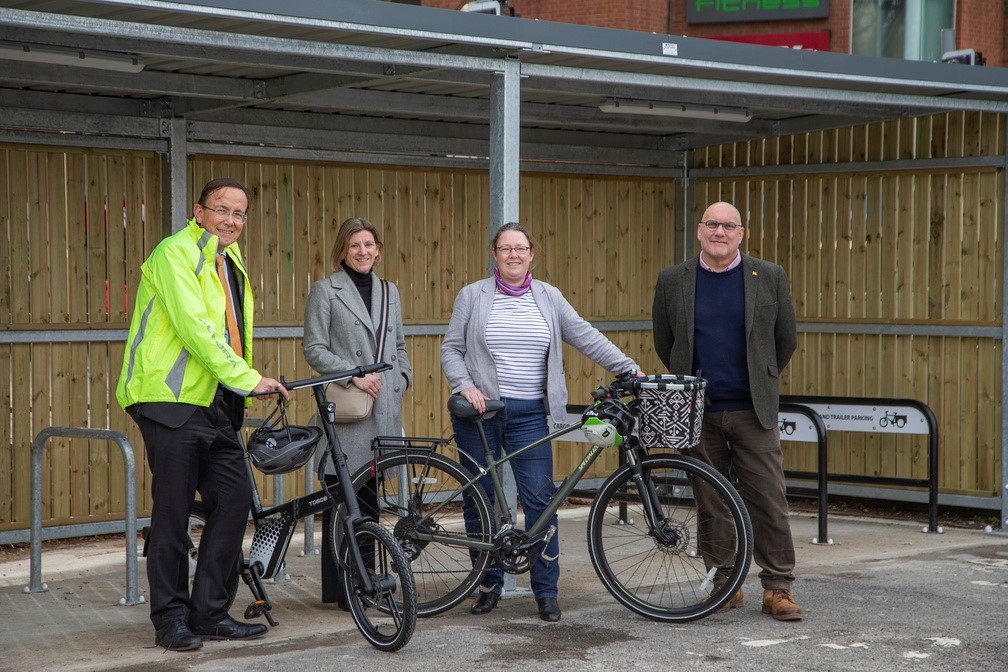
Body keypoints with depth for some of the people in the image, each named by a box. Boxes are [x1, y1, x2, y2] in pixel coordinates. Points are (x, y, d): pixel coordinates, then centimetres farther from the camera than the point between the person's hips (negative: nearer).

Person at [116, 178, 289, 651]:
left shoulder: (231, 263, 20)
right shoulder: (175, 254, -8)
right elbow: (193, 327, -19)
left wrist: (241, 399, 17)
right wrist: (247, 379, -23)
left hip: (217, 405, 8)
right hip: (172, 401, -8)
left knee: (235, 501, 3)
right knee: (173, 511, -4)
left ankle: (210, 613, 12)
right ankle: (171, 618, 6)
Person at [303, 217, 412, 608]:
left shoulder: (389, 291, 17)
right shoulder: (325, 291, 1)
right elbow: (314, 349, -5)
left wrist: (402, 378, 7)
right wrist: (354, 375, -15)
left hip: (384, 408, 5)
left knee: (370, 493, 7)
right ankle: (341, 587, 0)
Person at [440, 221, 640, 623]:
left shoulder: (548, 297, 9)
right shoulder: (473, 296, 5)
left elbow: (585, 337, 6)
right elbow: (451, 349, 5)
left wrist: (628, 368, -1)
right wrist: (466, 386, -11)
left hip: (529, 414, 1)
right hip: (480, 410, 0)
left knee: (540, 499, -6)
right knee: (481, 499, 5)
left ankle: (546, 592, 2)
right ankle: (489, 584, 18)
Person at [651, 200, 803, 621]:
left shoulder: (769, 278, 2)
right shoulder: (672, 281, 4)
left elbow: (786, 339, 11)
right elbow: (664, 343, 15)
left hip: (753, 411, -1)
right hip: (698, 412, 1)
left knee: (769, 500, -2)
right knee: (711, 503, 6)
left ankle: (778, 588, 5)